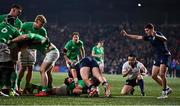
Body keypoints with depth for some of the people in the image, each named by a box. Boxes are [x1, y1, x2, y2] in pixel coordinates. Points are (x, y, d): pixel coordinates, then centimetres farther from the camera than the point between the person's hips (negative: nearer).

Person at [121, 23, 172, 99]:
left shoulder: (158, 34, -14)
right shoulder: (149, 37, 9)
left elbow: (165, 39, -34)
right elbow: (137, 37, 13)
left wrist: (156, 36, -50)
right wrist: (126, 35, 9)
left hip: (164, 55, -9)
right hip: (157, 57, 9)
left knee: (162, 74, -18)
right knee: (154, 76, 3)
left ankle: (164, 93, -8)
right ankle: (167, 89, 15)